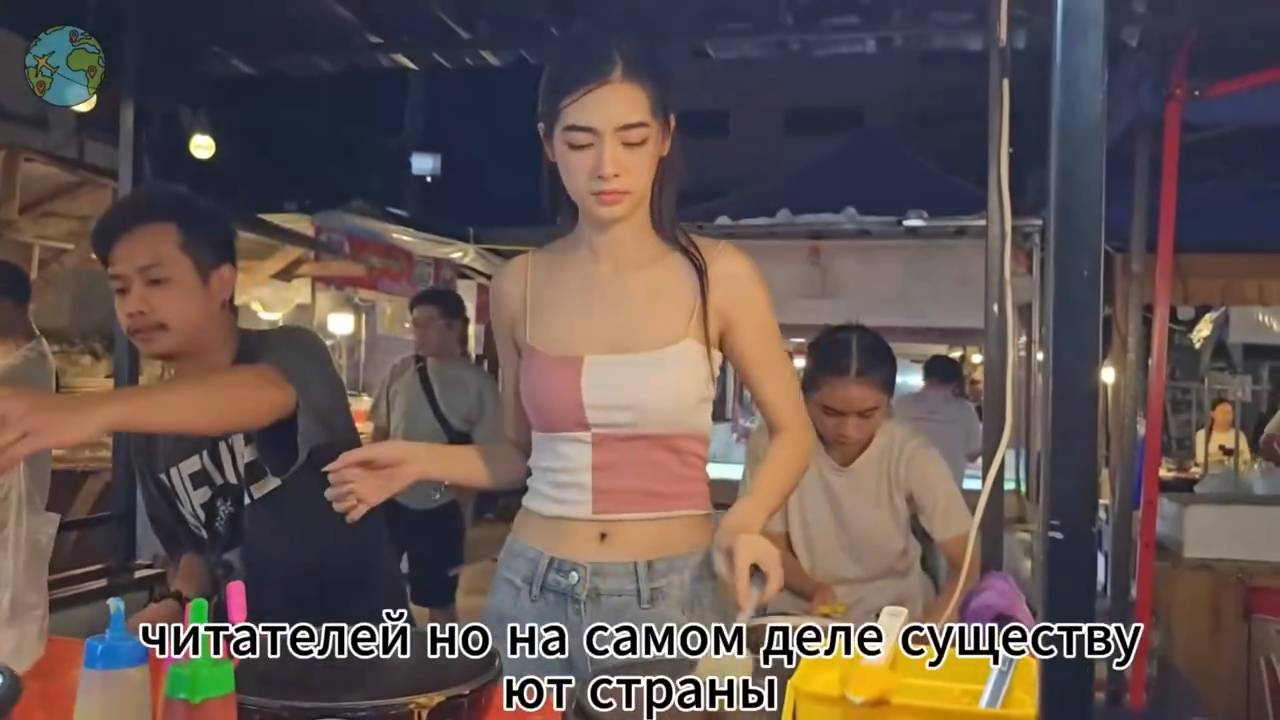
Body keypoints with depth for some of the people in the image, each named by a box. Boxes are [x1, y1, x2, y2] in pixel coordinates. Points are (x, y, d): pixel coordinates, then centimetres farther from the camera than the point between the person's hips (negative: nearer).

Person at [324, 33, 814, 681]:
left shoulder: (718, 275, -7)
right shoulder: (519, 285, 1)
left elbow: (792, 431, 3)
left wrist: (744, 521, -15)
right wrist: (424, 461, -4)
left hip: (672, 595, -2)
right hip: (534, 593, 2)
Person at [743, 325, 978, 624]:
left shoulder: (912, 456, -15)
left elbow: (966, 563, -11)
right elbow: (773, 549, -3)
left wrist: (932, 627, -29)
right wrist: (815, 590, -22)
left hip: (895, 616, 0)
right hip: (803, 613, 0)